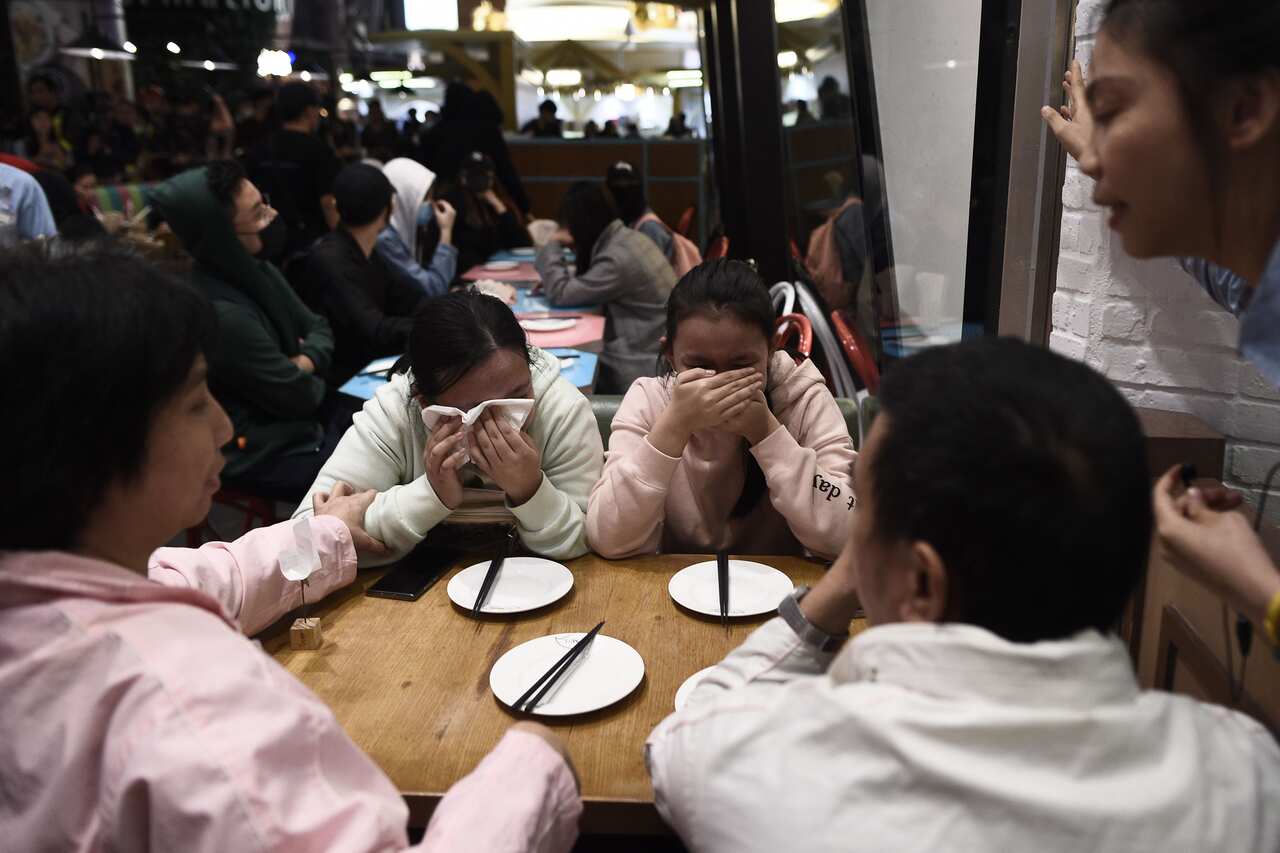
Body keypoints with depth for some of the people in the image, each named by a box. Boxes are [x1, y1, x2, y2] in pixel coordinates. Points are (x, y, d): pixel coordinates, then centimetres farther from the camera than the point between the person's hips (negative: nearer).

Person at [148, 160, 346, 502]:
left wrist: (304, 363, -12)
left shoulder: (255, 268, 1)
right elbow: (299, 396, -22)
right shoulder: (224, 315, -29)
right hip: (271, 451, -9)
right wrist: (310, 377, 0)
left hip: (304, 419, 9)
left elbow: (318, 327, 8)